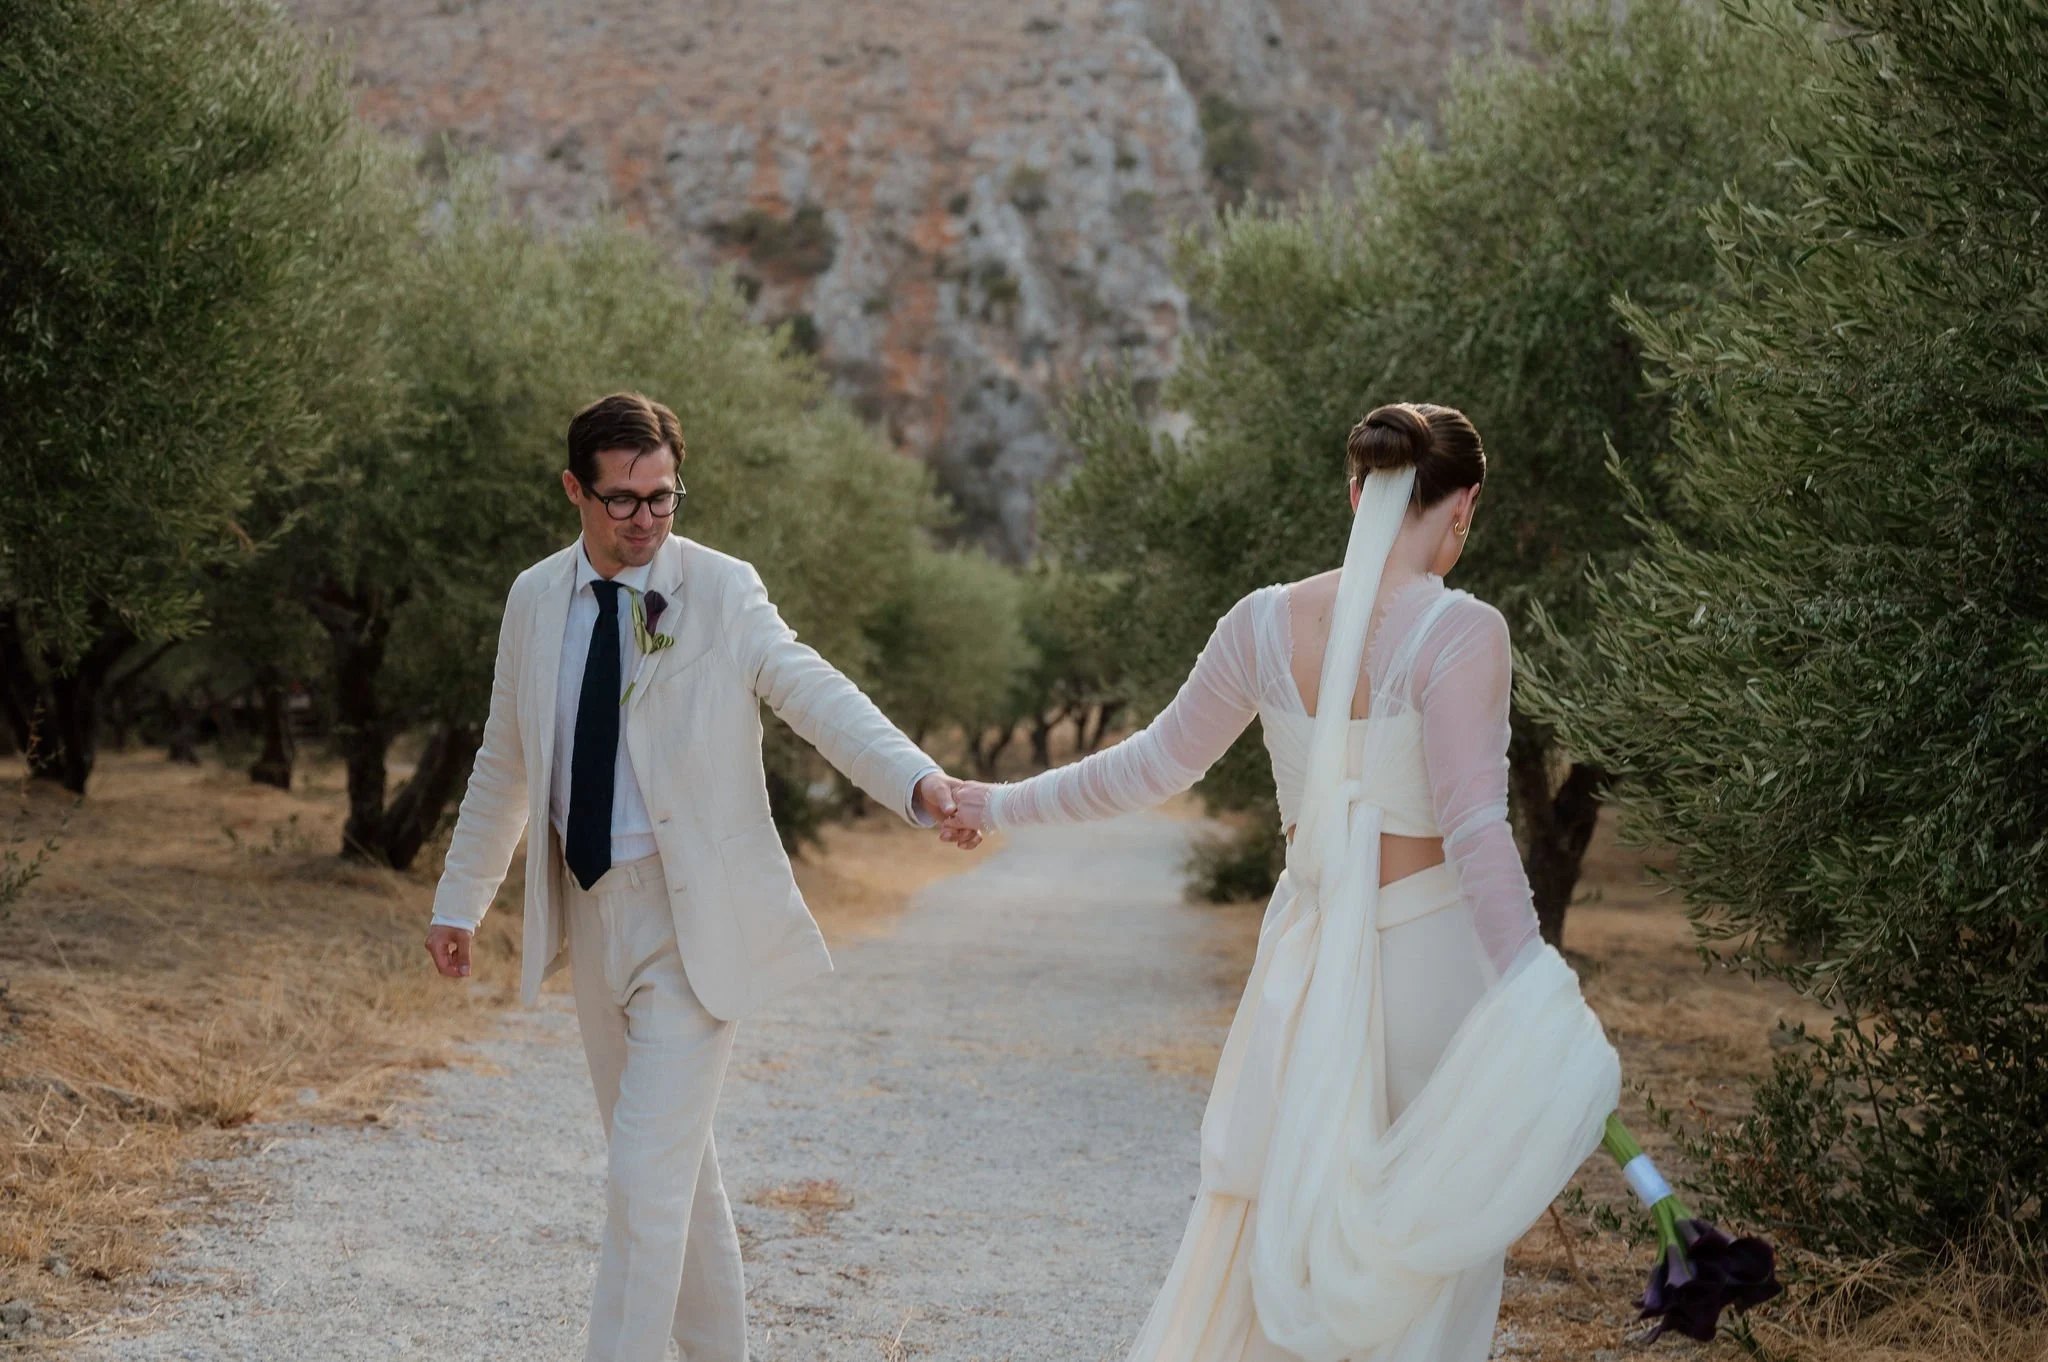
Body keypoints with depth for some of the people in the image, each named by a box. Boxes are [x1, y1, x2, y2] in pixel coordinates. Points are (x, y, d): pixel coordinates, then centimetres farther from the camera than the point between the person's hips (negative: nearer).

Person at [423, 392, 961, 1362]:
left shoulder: (723, 592, -8)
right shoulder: (535, 599, 6)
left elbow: (818, 697, -21)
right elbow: (505, 762, 16)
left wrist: (916, 780, -38)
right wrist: (459, 902, 19)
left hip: (690, 918, -5)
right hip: (589, 910, 6)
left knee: (647, 1173, -11)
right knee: (676, 1163, 17)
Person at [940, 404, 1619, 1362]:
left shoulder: (1265, 623, 0)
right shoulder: (1460, 631, -14)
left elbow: (1154, 763, 9)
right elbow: (1474, 829, -20)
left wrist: (1003, 804, 23)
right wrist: (1538, 1002, -20)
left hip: (1310, 946, 5)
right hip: (1429, 949, -4)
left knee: (1277, 1201, 18)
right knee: (1440, 1227, 9)